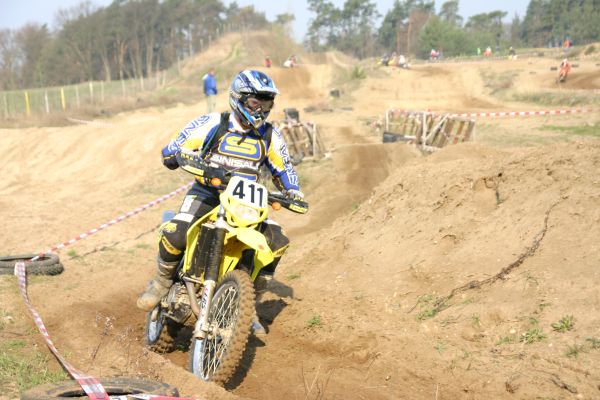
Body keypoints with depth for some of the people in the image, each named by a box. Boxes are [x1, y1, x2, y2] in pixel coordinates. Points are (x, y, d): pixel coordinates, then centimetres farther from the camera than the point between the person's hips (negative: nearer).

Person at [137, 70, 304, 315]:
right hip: (206, 193, -3)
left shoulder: (270, 136, 3)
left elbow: (283, 168, 16)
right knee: (175, 234, -30)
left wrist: (293, 191, -4)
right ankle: (162, 283, 2)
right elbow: (171, 151, -7)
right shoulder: (212, 124, -7)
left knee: (277, 241, -16)